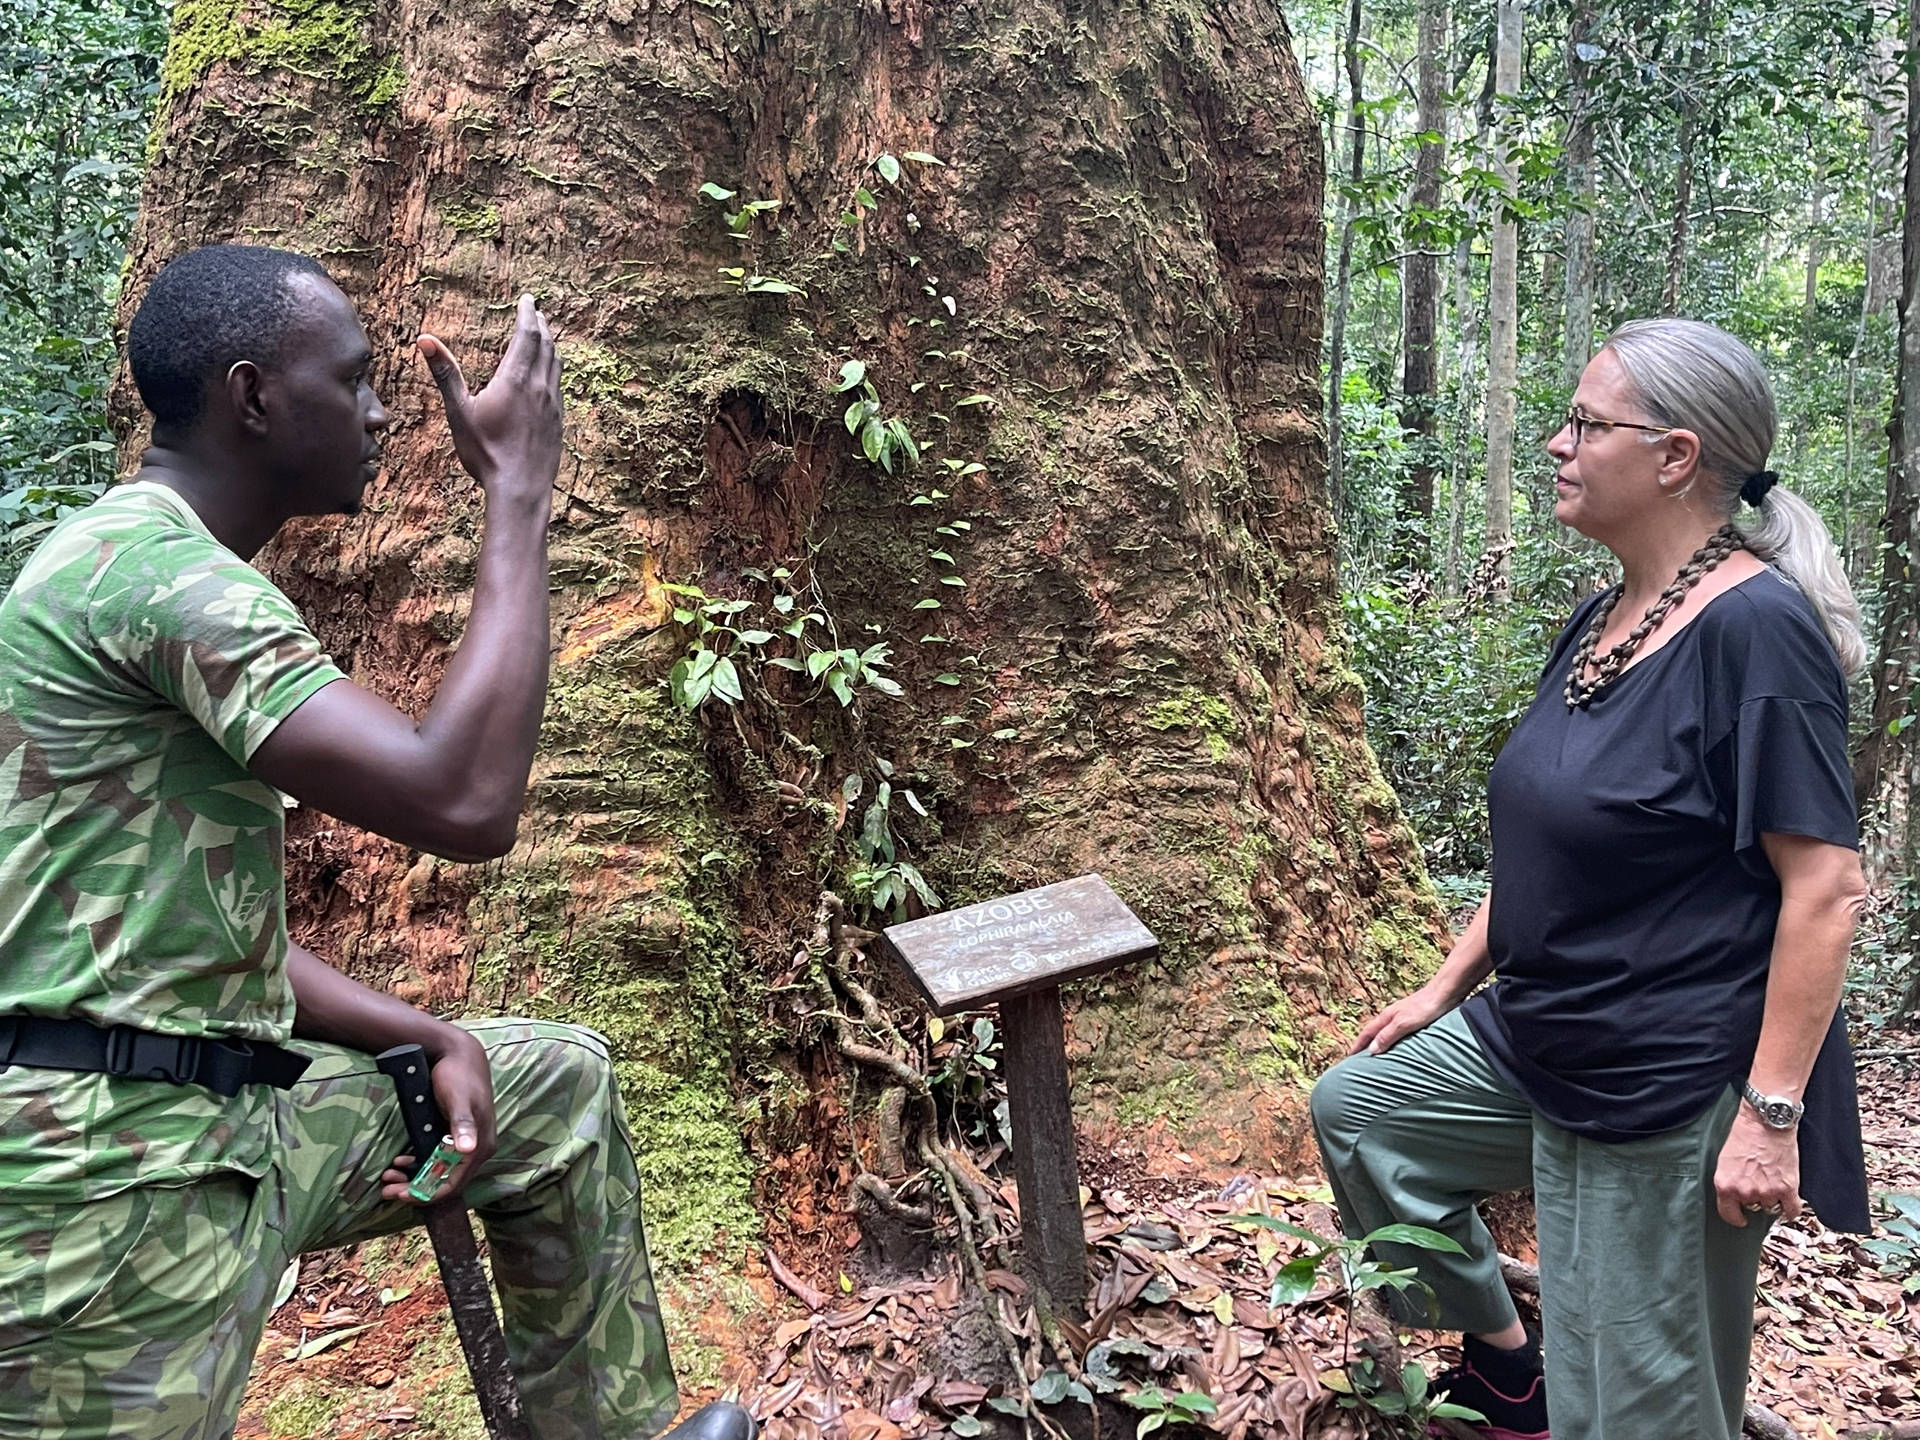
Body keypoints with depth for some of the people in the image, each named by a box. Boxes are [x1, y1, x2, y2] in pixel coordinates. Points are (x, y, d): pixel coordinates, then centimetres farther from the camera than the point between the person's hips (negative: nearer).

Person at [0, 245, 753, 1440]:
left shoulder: (170, 569, 15)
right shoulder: (151, 562, -18)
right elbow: (463, 804, -28)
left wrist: (434, 1042, 5)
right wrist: (519, 493, -19)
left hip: (234, 1107, 10)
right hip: (112, 1173, -10)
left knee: (559, 1080, 15)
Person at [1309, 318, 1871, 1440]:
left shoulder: (1756, 627, -21)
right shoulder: (1599, 623, 6)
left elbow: (1827, 886, -22)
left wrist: (1772, 1116, -22)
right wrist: (1447, 987, 15)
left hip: (1679, 1090, -9)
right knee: (1355, 1105, 15)